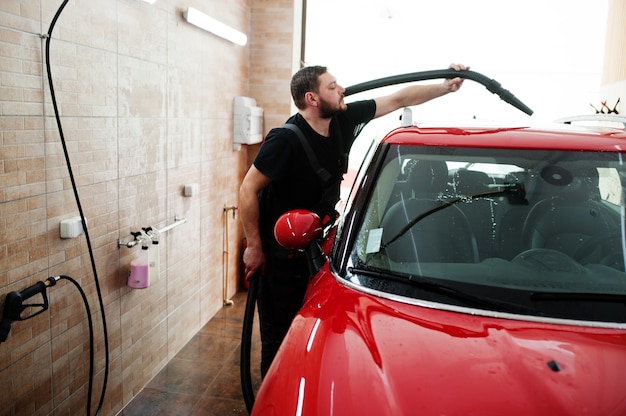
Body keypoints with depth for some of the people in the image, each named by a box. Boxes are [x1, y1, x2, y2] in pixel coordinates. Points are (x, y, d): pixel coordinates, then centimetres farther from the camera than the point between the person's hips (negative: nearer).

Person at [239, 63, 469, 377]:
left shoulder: (344, 120, -5)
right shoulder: (285, 140, -24)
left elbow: (399, 99, 3)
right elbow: (248, 190, -19)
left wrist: (447, 87, 1)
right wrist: (254, 247, -16)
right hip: (280, 255, -7)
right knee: (279, 337, 5)